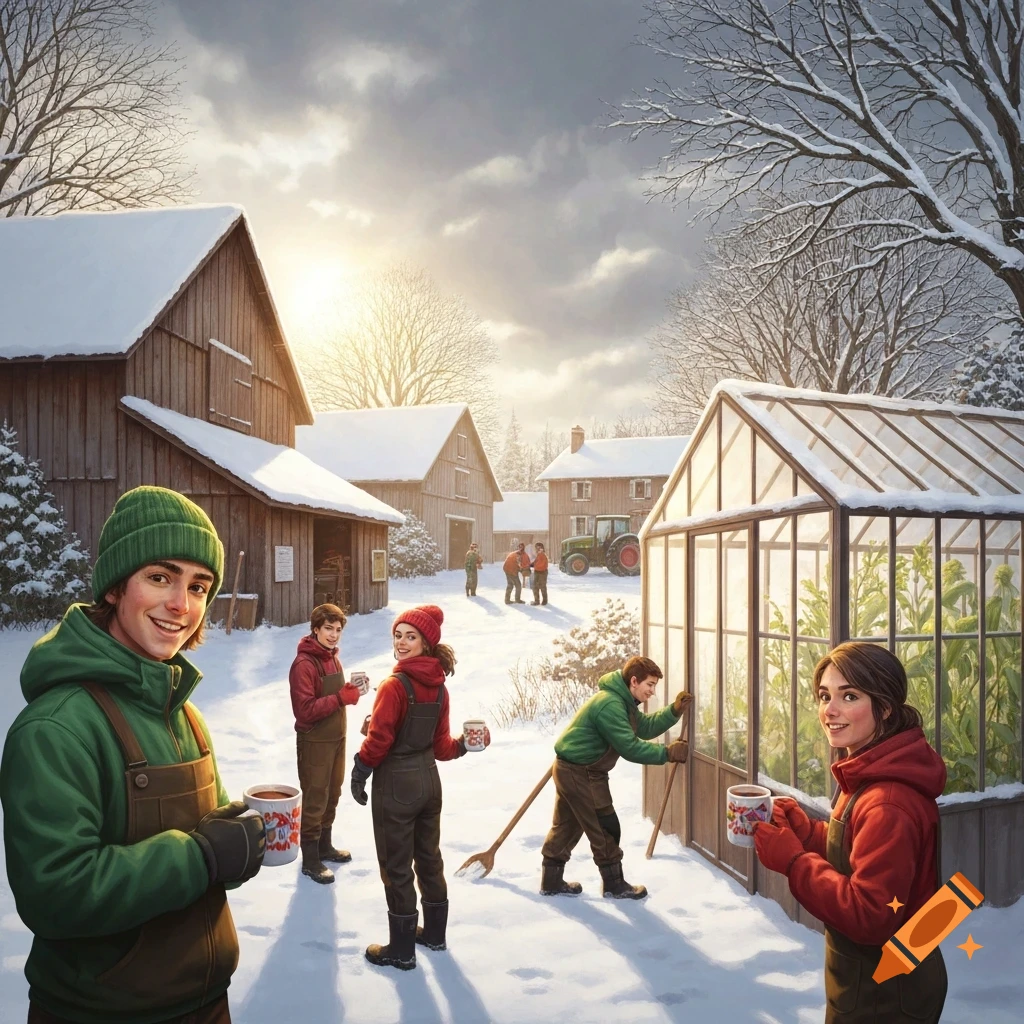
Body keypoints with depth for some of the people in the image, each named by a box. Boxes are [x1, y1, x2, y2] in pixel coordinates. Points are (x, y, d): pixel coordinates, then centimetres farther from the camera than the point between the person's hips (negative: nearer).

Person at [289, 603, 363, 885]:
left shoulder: (332, 657, 8)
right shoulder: (304, 664, -20)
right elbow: (306, 710, -23)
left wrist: (351, 691, 2)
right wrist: (342, 698, -26)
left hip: (337, 738, 8)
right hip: (314, 742, -8)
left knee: (331, 796, 19)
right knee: (314, 801, 2)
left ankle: (325, 846, 34)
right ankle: (310, 859, 14)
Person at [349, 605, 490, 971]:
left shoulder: (394, 685, -21)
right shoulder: (439, 686, 1)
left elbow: (378, 739, -19)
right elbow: (441, 744, 0)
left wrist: (359, 773, -6)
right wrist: (464, 744, 15)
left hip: (395, 785, -8)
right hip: (429, 780, 8)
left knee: (396, 868, 6)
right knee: (429, 858, 21)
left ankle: (401, 950, 18)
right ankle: (435, 933, 36)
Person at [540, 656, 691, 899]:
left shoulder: (622, 701, 9)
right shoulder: (610, 705, -25)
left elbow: (645, 727, 8)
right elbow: (630, 747, -25)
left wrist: (674, 711, -2)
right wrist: (667, 753, -21)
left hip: (572, 769, 10)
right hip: (580, 773, -10)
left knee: (566, 826, 16)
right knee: (605, 828, 2)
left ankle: (552, 882, 26)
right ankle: (614, 885, 16)